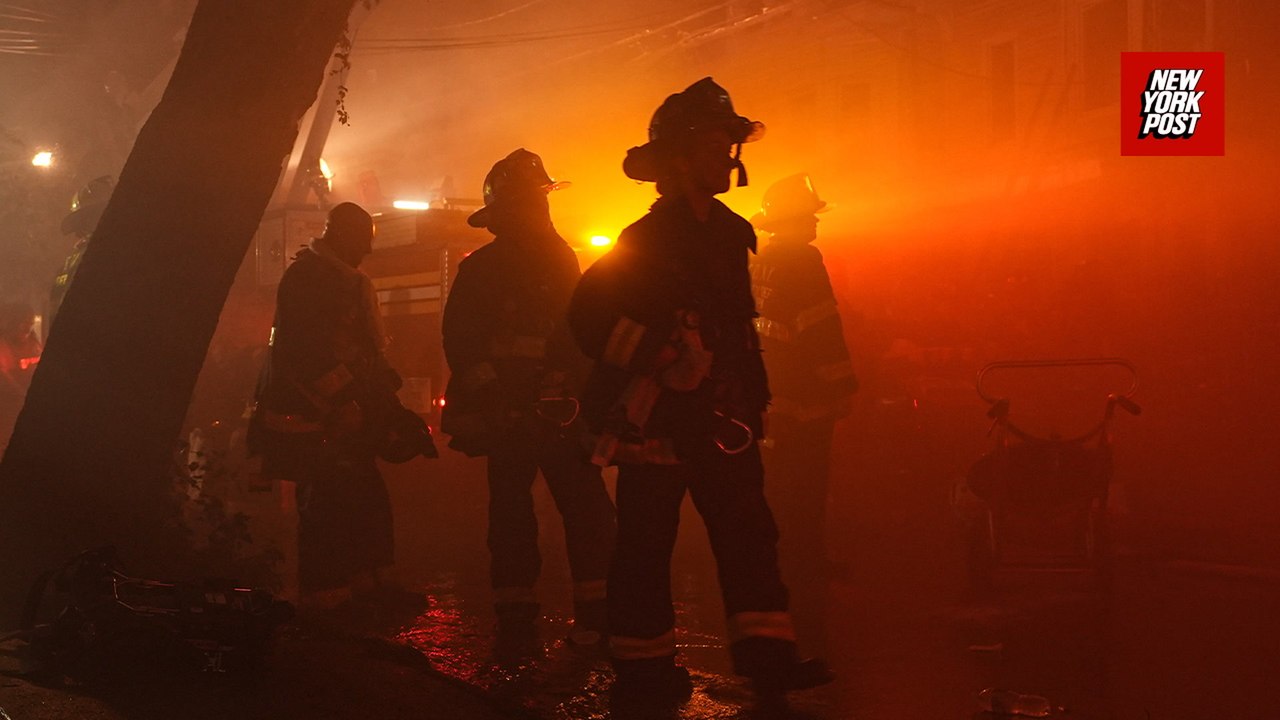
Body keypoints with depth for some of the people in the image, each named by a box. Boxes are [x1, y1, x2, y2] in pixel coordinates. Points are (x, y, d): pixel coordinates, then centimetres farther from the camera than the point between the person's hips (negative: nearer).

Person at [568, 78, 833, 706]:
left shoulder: (727, 232, 13)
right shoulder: (646, 240, -11)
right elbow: (590, 316, -15)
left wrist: (753, 398, 17)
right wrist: (657, 358, -21)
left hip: (720, 418, 8)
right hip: (658, 417, -7)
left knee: (747, 532, 5)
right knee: (647, 542, 0)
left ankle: (766, 655, 8)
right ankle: (643, 666, 10)